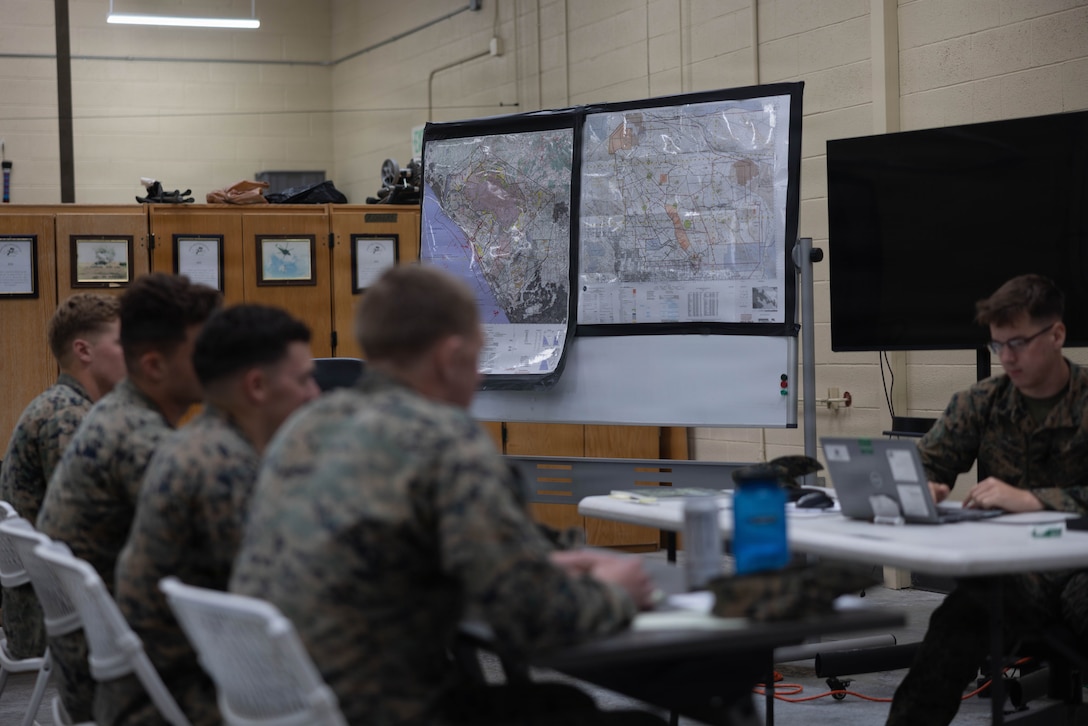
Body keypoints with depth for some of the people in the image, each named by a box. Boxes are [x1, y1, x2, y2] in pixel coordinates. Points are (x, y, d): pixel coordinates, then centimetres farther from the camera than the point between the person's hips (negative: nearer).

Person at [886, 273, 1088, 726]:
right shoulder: (981, 403, 11)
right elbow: (924, 464, 13)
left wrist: (1032, 499, -27)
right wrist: (923, 487, -11)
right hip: (1010, 572, 2)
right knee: (956, 623, -31)